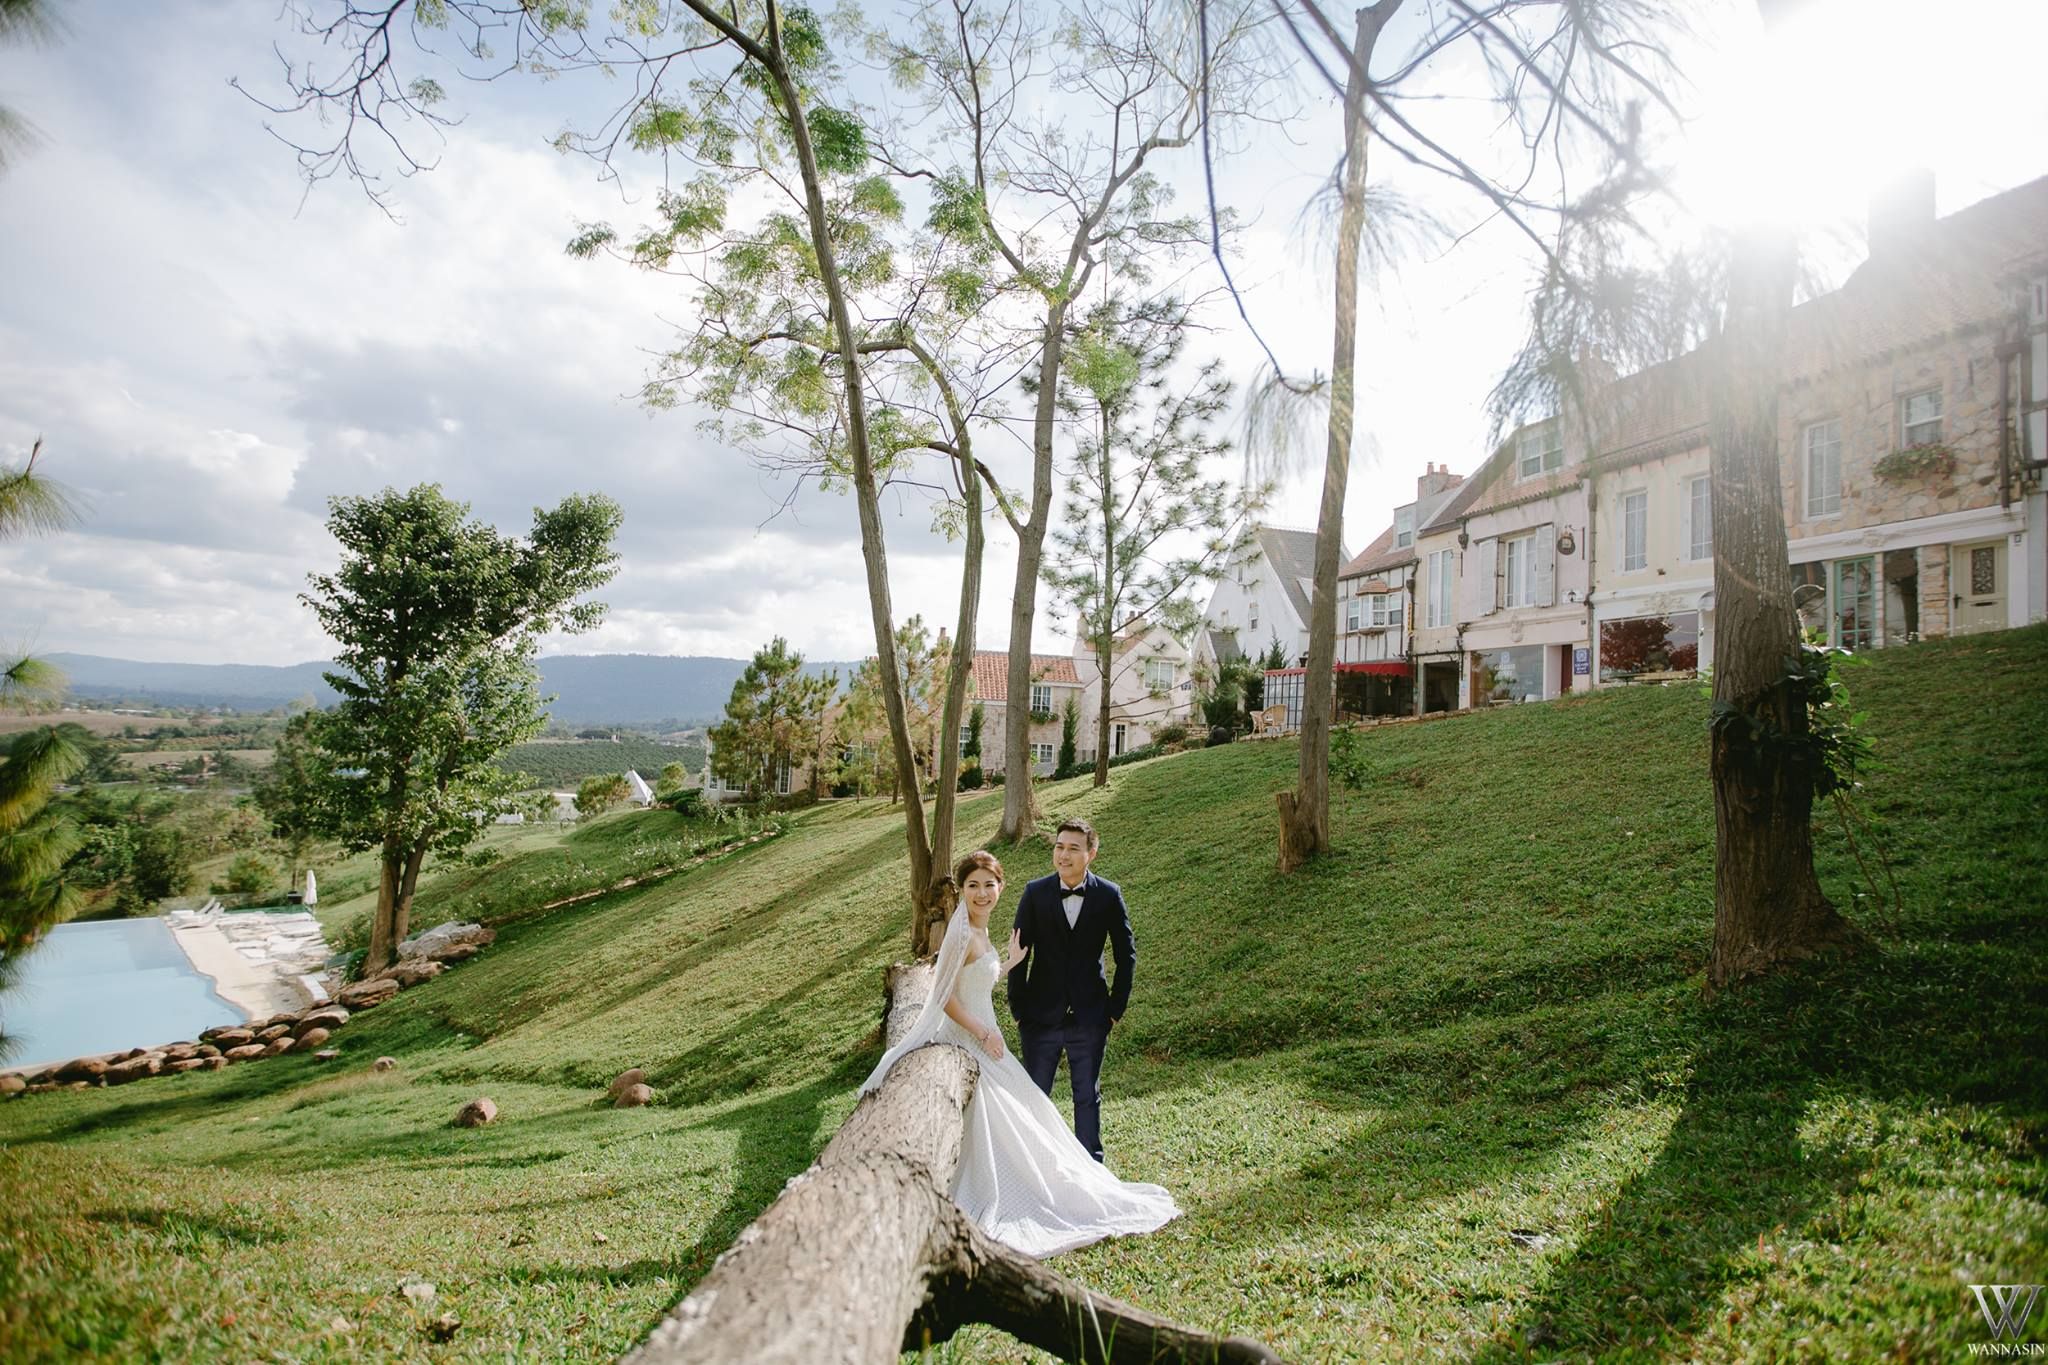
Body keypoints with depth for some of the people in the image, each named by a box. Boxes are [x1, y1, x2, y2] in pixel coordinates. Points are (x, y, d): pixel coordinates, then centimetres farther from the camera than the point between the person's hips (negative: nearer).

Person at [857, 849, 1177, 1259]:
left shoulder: (978, 931, 7)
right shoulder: (962, 933, -22)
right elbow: (944, 996, -21)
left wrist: (1012, 961, 15)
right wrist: (984, 1034, -17)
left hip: (981, 1035, 9)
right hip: (969, 1040, -9)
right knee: (991, 1126, 2)